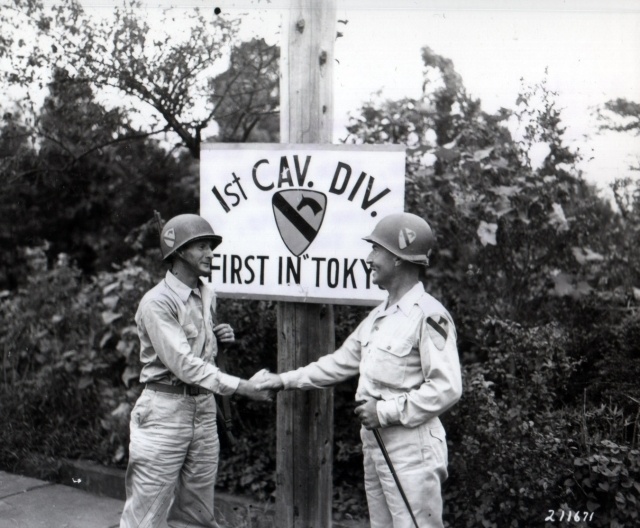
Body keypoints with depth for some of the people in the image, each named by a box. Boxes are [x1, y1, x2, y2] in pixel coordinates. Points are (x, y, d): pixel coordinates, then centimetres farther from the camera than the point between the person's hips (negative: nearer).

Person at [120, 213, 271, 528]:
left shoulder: (207, 295, 10)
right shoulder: (157, 302, -16)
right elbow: (183, 364, -23)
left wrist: (218, 337, -1)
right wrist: (241, 387, -27)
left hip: (204, 407, 7)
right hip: (165, 409, -7)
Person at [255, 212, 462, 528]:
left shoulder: (428, 316, -17)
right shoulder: (379, 316, 14)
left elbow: (446, 388, -22)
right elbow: (341, 362, 20)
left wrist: (386, 411, -18)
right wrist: (284, 380, 16)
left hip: (411, 450, -9)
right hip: (374, 444, 9)